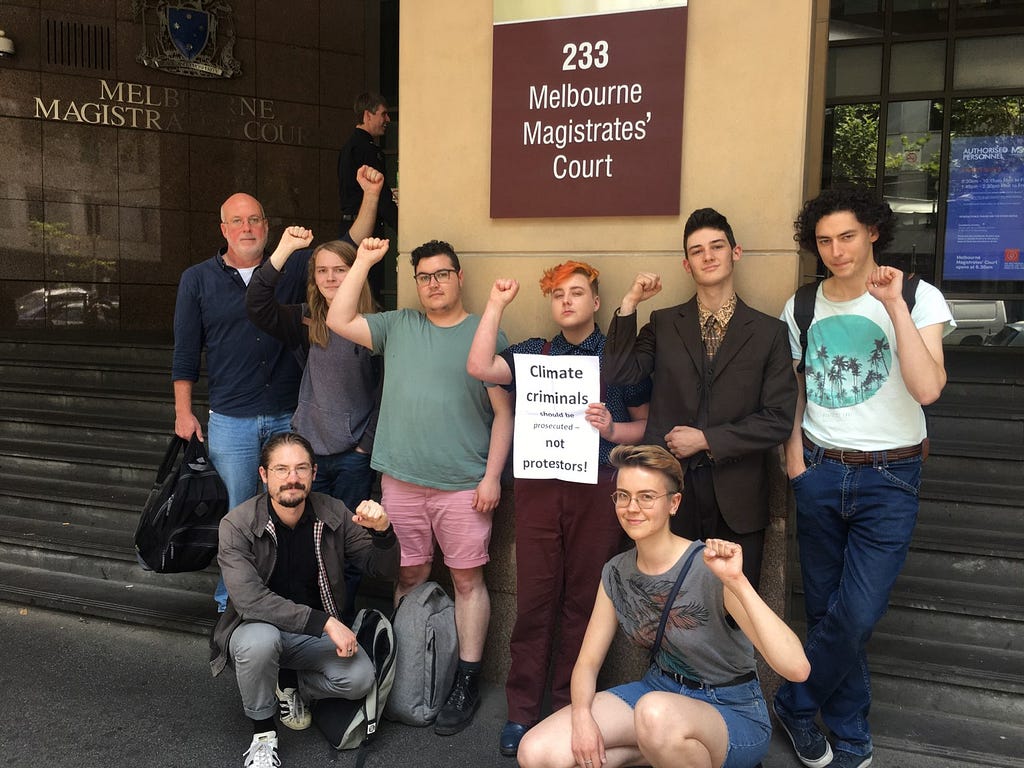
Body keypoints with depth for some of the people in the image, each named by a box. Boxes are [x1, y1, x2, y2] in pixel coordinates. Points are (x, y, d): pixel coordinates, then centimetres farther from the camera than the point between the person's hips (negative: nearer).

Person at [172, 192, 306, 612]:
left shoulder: (293, 269, 5)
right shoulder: (197, 280, 5)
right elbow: (185, 353, 6)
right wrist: (183, 413, 3)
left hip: (289, 417, 1)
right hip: (230, 420, -1)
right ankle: (229, 603, 23)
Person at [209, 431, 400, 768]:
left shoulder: (333, 514, -9)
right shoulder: (236, 525, -18)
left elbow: (384, 570, -5)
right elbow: (249, 600, -30)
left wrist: (382, 531, -28)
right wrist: (324, 622, -34)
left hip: (316, 633, 3)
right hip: (257, 628, -2)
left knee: (360, 677, -23)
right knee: (260, 639, -36)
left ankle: (294, 688, 11)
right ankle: (262, 734, -8)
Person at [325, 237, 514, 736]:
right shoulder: (397, 326, 11)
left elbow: (504, 413, -2)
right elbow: (339, 320, 2)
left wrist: (492, 476, -8)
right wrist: (364, 261, 1)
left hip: (464, 485, -3)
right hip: (401, 480, 3)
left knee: (468, 580, 4)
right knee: (410, 576, 12)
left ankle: (467, 682, 15)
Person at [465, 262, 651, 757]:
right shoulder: (533, 353, 12)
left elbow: (647, 424, 7)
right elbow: (479, 368, -5)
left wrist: (612, 428, -13)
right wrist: (496, 305, -1)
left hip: (597, 488, -1)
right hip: (539, 488, 2)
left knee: (584, 601, 5)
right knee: (534, 599, 4)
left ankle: (571, 709, 20)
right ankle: (522, 711, 16)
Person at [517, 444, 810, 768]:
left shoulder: (711, 569, -22)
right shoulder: (617, 573, -3)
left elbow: (796, 669, -31)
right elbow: (588, 662, 3)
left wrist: (738, 582, -42)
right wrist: (581, 715, -18)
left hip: (732, 713, -6)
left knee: (656, 711, -40)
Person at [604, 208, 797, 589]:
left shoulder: (769, 331, 2)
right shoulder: (663, 324, 7)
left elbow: (778, 419, -4)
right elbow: (619, 374, -7)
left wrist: (706, 439, -10)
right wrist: (629, 304, -12)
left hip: (737, 499, 0)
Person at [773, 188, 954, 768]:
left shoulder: (920, 297, -6)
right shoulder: (801, 308, 5)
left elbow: (927, 388, -21)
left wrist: (895, 305, -22)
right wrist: (795, 459, 1)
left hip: (889, 477, -3)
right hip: (819, 473, 3)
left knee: (856, 616, -8)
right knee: (827, 611, 10)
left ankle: (797, 703, 19)